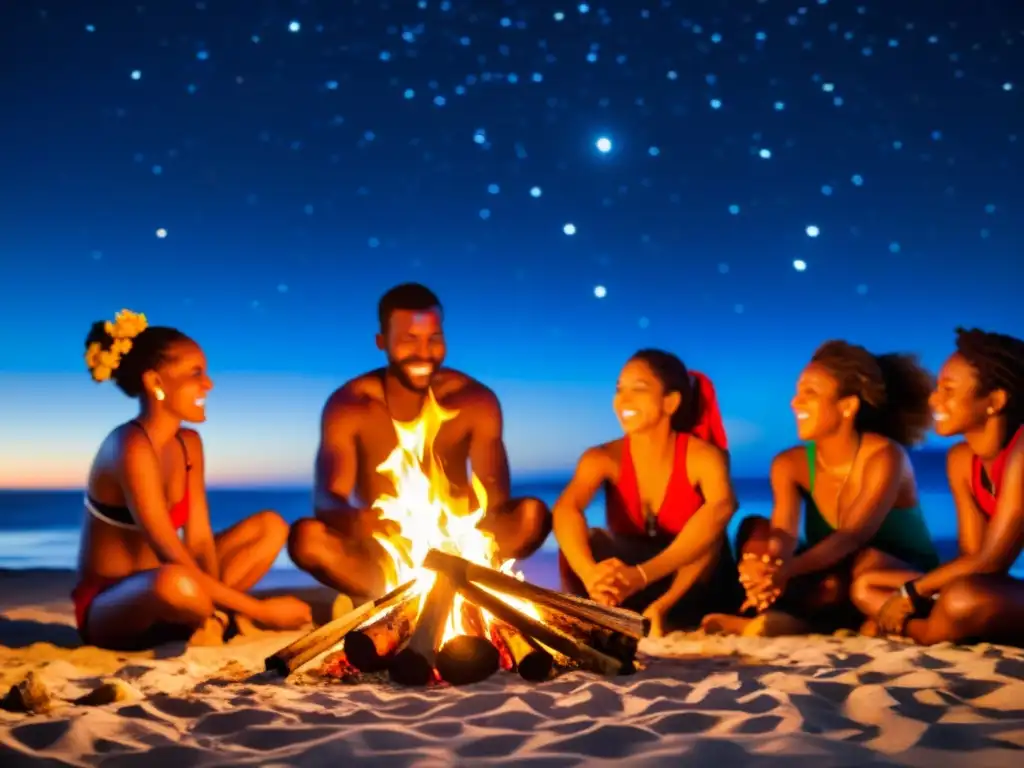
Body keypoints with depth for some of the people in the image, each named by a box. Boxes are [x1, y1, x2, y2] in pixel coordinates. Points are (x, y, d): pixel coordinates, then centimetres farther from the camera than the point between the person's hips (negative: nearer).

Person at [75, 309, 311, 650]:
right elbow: (174, 561, -28)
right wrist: (259, 610, -25)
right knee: (175, 583, -42)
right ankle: (220, 619, -8)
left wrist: (211, 604, -19)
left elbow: (200, 542, -1)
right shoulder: (131, 448, -24)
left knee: (271, 526, 7)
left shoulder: (188, 443, 4)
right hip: (107, 607, -9)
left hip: (149, 594, 9)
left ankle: (208, 619, -10)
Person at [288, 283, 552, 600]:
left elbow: (495, 493, -14)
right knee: (306, 536, -30)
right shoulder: (348, 405, -11)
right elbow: (326, 500, -20)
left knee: (533, 513, -25)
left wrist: (475, 513, -40)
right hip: (381, 551, -1)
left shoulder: (475, 401, -8)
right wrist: (359, 521, -45)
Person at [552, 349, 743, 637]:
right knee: (583, 543, -26)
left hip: (694, 594, -2)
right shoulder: (603, 458, -10)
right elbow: (566, 509, -32)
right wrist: (591, 575, -55)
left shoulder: (704, 456, -17)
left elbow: (722, 508, -41)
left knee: (707, 534, -31)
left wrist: (641, 575, -55)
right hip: (631, 594, 2)